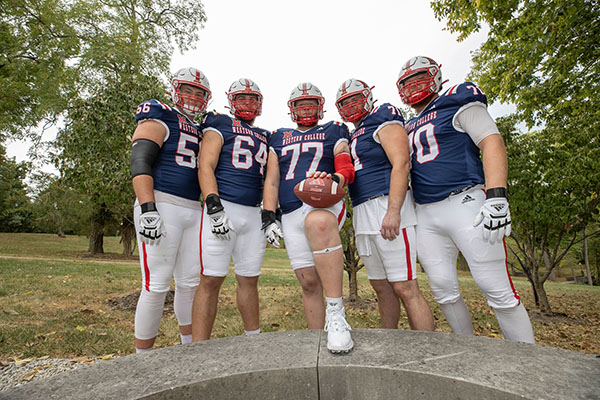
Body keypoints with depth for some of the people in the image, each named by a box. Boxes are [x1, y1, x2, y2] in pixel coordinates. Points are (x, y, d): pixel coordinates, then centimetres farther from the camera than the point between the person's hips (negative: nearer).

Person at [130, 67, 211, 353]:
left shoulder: (200, 132, 23)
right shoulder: (159, 118, 2)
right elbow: (140, 163, -12)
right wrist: (148, 209, -23)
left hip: (193, 211, 7)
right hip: (161, 208, -7)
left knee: (190, 283, 9)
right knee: (157, 286, -3)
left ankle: (190, 344, 25)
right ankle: (143, 353, 15)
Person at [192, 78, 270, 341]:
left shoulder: (264, 137, 22)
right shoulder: (220, 126, 6)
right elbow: (206, 167, -6)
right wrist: (214, 207, -18)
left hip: (254, 214, 5)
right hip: (223, 208, -5)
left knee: (249, 280, 12)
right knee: (211, 280, -4)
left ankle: (254, 338, 25)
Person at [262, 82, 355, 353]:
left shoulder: (333, 133, 17)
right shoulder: (279, 139, 23)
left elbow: (347, 169, 2)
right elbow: (271, 181, 16)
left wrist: (334, 179, -22)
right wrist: (268, 216, 4)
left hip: (324, 203, -3)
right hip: (290, 215, 3)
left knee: (318, 222, -40)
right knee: (308, 283, 1)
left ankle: (335, 314, -36)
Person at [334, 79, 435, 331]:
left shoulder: (384, 121, 0)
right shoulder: (353, 136, 24)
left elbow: (400, 165, -13)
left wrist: (393, 211, -23)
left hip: (387, 206, -8)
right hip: (362, 215, 8)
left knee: (405, 288, -7)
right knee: (381, 287, 14)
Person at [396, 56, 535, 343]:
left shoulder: (456, 102, 4)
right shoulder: (409, 128, 21)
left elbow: (492, 143, -8)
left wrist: (496, 197, -20)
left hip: (465, 203, -6)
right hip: (426, 216, 6)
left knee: (496, 289, -4)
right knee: (443, 289, 6)